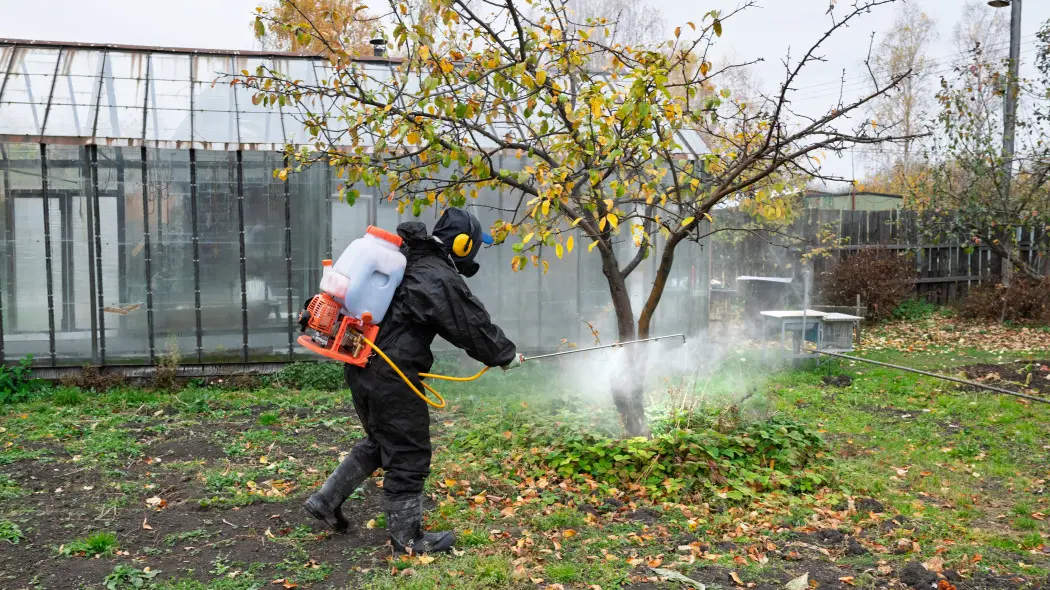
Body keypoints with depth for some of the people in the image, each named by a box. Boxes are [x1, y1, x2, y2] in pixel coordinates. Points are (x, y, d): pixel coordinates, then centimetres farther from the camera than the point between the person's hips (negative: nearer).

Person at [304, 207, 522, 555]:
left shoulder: (411, 262, 12)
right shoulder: (441, 280, -16)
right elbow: (474, 326, -8)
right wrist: (506, 355, 7)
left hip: (362, 366, 10)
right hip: (391, 377, -10)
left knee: (379, 442, 25)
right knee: (408, 455, 4)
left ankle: (327, 500, 29)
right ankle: (407, 537, 18)